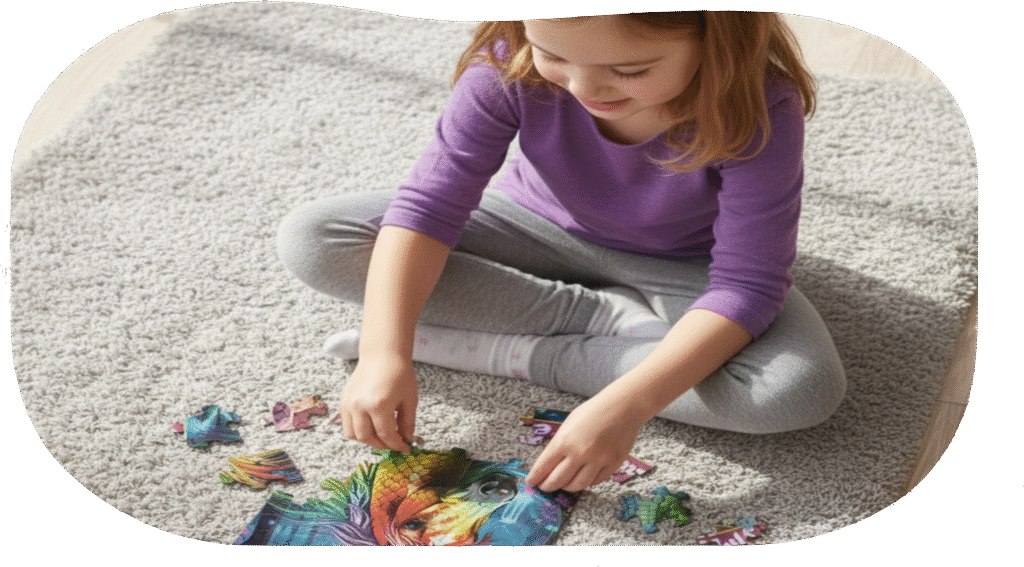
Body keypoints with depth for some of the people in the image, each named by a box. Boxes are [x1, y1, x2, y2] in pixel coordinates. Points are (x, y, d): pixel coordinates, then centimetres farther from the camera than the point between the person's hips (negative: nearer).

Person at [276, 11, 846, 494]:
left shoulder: (758, 112, -33)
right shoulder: (512, 65, -27)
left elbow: (746, 284, -31)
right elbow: (431, 203, -25)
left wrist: (626, 405, -42)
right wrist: (385, 352, -38)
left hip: (681, 270, -2)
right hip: (542, 232, 2)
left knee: (804, 388, -34)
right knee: (309, 238, -17)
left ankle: (509, 351, -20)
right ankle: (611, 318, -12)